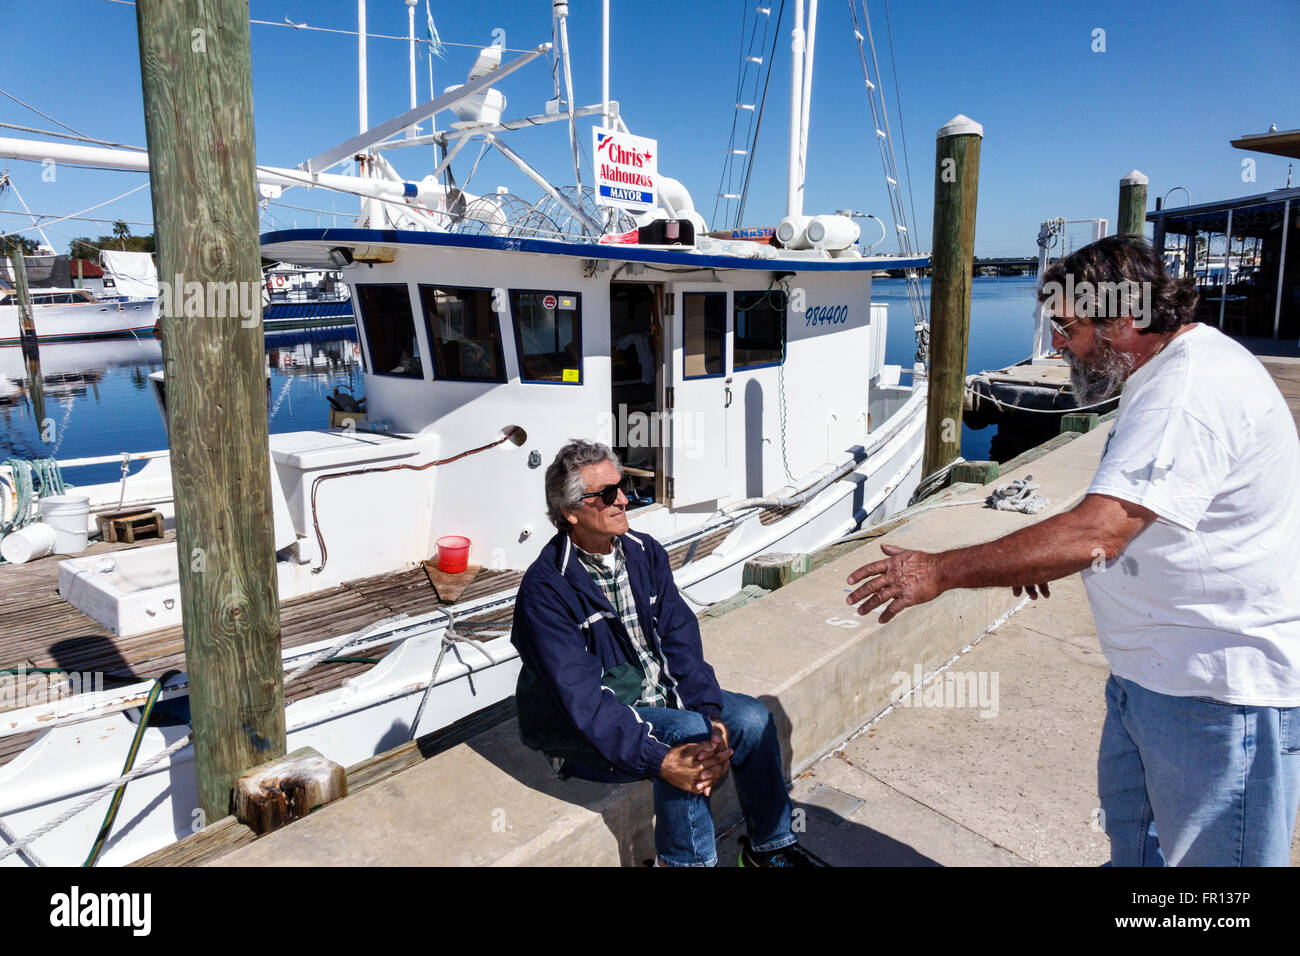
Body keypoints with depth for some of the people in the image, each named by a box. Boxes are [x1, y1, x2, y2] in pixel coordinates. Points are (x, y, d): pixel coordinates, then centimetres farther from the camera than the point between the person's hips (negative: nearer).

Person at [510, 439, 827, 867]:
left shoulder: (645, 553, -2)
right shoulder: (545, 589, -23)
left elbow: (680, 641, -4)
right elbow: (581, 699, -28)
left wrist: (713, 717, -19)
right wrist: (659, 761, -36)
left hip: (659, 692, 7)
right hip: (586, 730, -6)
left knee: (752, 718, -9)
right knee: (687, 733, -29)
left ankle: (771, 846, 12)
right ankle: (688, 860, -9)